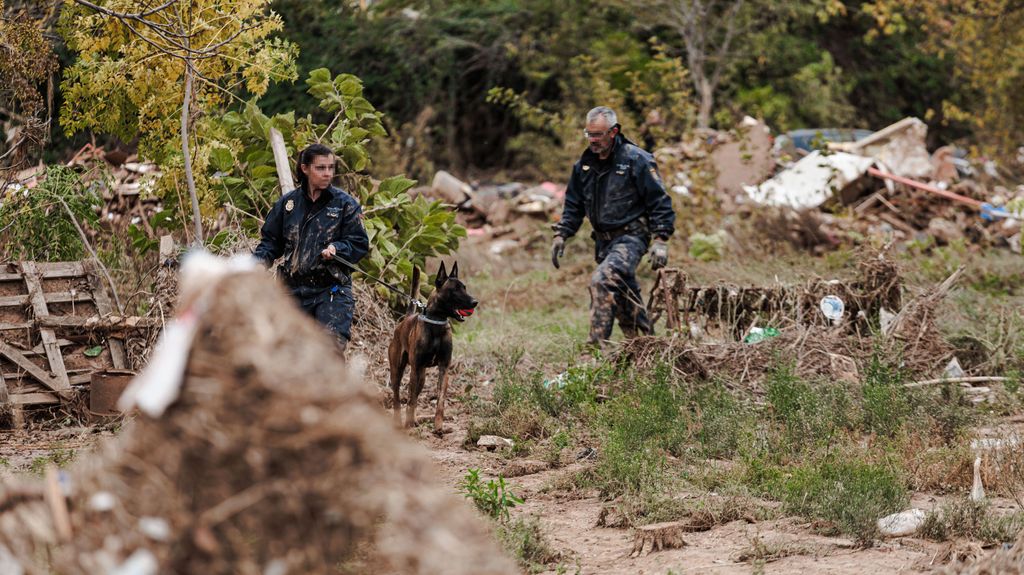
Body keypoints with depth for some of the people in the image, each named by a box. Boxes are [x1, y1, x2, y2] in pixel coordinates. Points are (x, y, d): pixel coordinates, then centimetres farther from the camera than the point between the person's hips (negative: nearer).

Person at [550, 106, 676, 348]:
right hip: (603, 240, 7)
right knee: (624, 296, 14)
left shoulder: (636, 160, -11)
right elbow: (573, 204, 19)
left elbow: (659, 201, -10)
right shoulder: (585, 164, 8)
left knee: (602, 280, -28)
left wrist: (660, 240, -16)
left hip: (630, 237, -7)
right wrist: (561, 235, 10)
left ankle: (597, 344, -29)